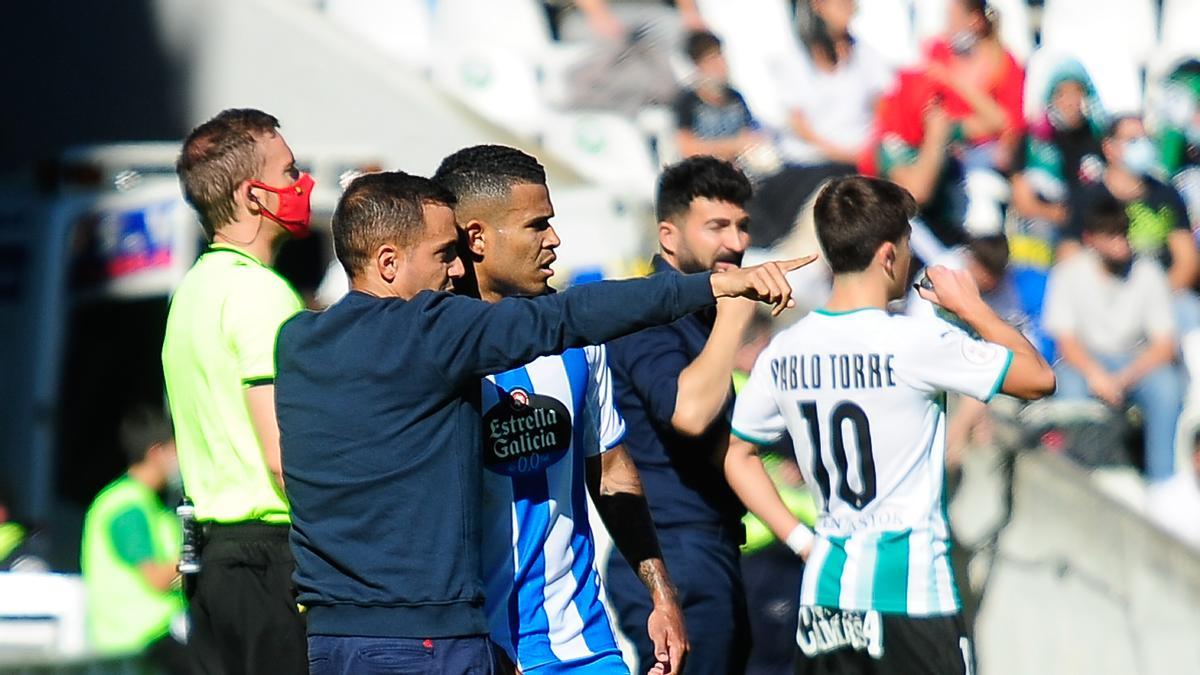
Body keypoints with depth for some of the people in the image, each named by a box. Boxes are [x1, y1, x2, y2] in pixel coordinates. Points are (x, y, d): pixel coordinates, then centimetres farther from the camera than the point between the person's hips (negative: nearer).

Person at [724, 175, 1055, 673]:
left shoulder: (784, 352, 5)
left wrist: (802, 541, 13)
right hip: (909, 592, -6)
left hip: (823, 590, 6)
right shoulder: (916, 343, -12)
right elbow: (1038, 378, -4)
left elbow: (738, 459, 15)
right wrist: (972, 307, 9)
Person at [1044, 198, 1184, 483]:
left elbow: (1164, 344, -10)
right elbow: (1065, 340, -11)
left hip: (1136, 360, 1)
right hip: (1084, 360, -1)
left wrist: (1123, 378, -26)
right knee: (1069, 386, -35)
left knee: (1167, 386, -31)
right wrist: (1095, 374, -32)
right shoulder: (1069, 274, -10)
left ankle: (1162, 481, -25)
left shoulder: (1148, 274, -8)